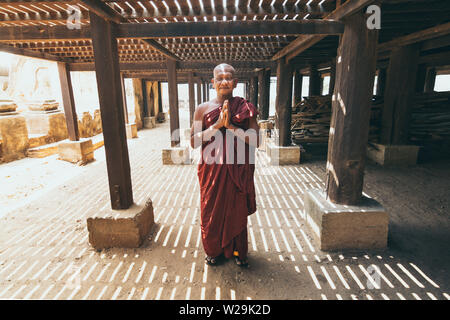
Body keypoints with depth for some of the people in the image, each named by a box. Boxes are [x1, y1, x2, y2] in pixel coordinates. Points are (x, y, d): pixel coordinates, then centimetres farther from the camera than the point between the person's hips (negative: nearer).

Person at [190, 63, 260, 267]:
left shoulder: (246, 108, -1)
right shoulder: (203, 109, 0)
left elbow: (255, 141, -8)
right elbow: (193, 142, -6)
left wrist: (231, 126, -19)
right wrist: (217, 125, -17)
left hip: (238, 171, 0)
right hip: (212, 170, 0)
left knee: (237, 211, 13)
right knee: (211, 211, 12)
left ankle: (237, 251, 37)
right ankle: (213, 251, 37)